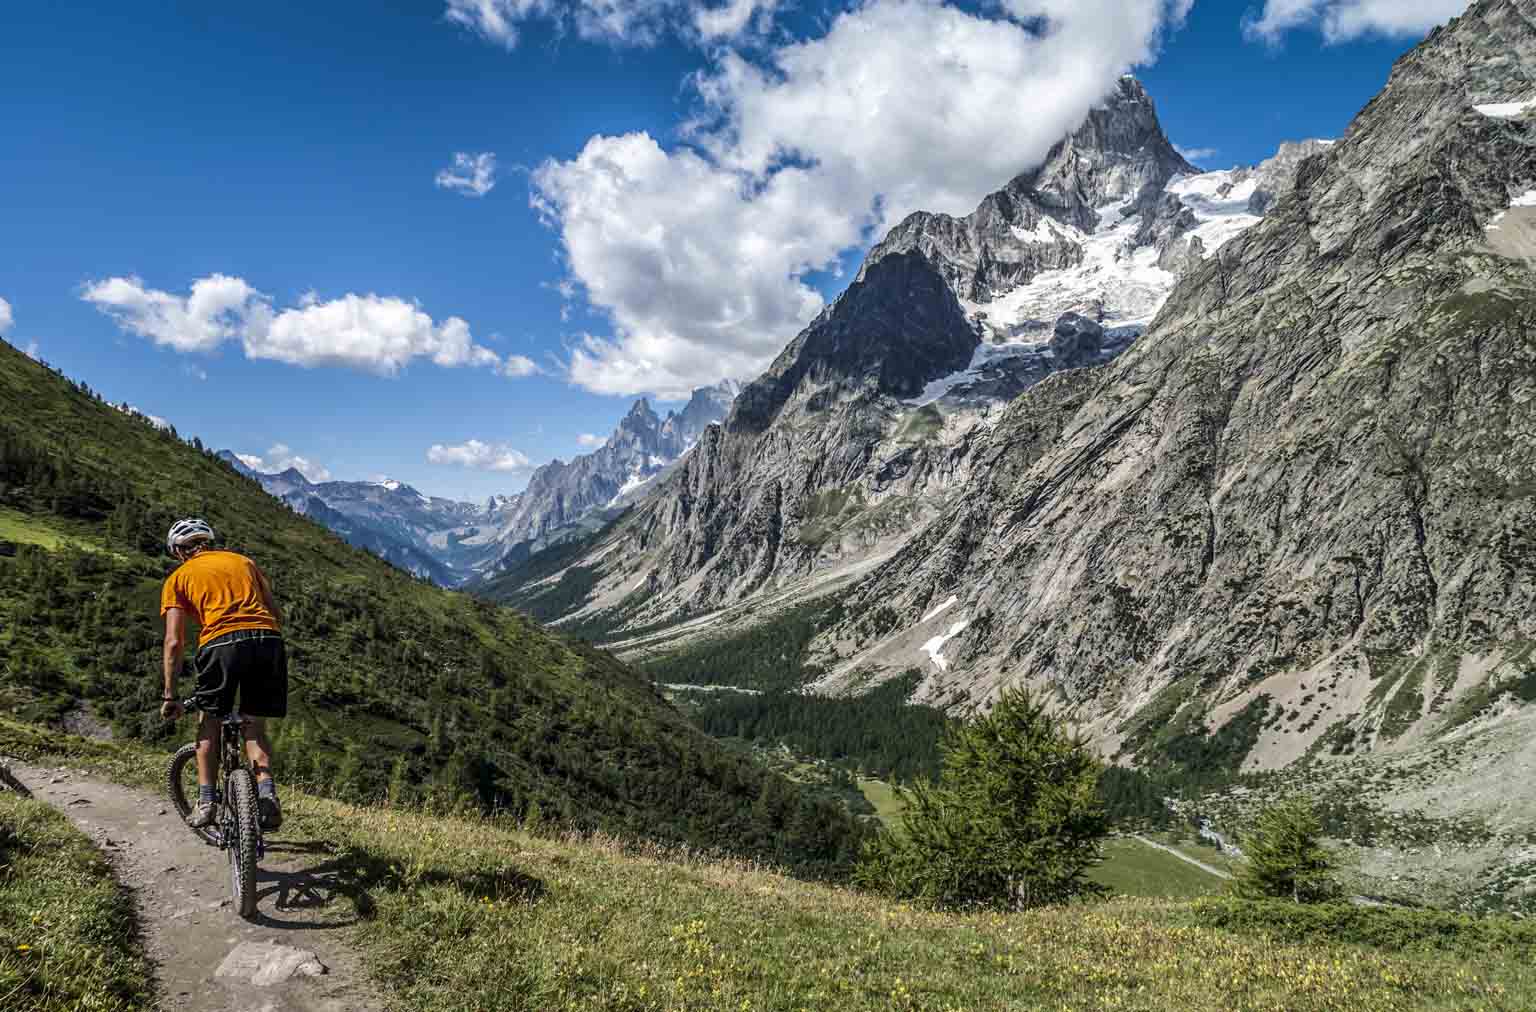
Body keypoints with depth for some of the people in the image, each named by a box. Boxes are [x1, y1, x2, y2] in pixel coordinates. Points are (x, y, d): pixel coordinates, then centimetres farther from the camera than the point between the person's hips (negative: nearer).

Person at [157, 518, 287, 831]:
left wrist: (169, 696, 14)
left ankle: (206, 803, 15)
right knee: (255, 726, 16)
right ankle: (267, 794, -1)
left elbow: (174, 641, 10)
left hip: (222, 643, -3)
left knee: (210, 722, 20)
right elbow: (277, 615, 23)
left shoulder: (178, 578, 18)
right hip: (268, 640, 3)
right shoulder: (243, 561, 28)